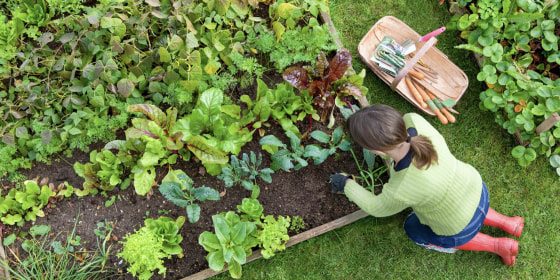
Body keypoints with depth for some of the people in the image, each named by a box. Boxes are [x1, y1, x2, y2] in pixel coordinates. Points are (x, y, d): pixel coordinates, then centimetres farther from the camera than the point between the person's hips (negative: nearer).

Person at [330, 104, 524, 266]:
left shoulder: (400, 192, -42)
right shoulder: (413, 120, -33)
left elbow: (377, 208, -18)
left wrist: (347, 185, -4)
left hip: (461, 227, -4)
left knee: (415, 230, 28)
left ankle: (497, 246, 26)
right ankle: (506, 223, 33)